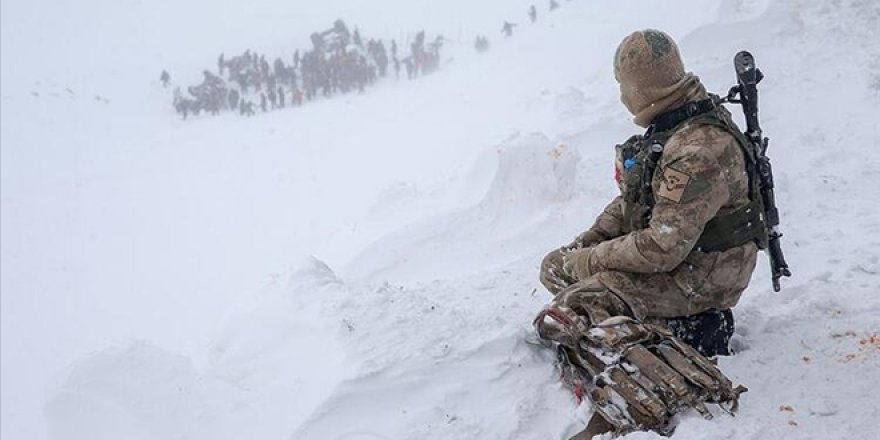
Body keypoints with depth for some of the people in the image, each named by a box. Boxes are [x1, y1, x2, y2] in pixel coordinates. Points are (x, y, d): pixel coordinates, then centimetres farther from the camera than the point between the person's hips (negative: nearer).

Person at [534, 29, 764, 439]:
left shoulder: (699, 150, -29)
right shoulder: (671, 124, 3)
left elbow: (662, 248, -30)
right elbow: (634, 197, 14)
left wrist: (587, 260, -17)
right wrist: (585, 242, 3)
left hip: (695, 277, -10)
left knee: (561, 317, -22)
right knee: (555, 265, 9)